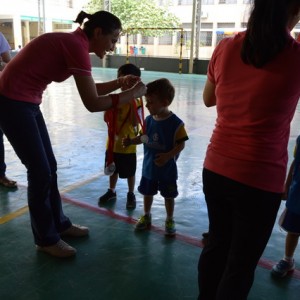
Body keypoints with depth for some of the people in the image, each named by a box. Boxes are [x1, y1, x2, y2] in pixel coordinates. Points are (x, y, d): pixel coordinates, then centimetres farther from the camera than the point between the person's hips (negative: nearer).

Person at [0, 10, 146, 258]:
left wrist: (120, 83, 5)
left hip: (24, 102, 10)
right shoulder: (77, 47, -19)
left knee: (49, 166, 14)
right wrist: (132, 94, -13)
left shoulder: (72, 44, 9)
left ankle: (59, 224, 30)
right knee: (40, 172, -1)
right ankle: (46, 239, 17)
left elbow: (91, 89, 17)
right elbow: (92, 103, -22)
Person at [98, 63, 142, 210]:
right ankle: (111, 191, 40)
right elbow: (107, 118, 0)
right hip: (113, 142, 5)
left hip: (127, 144, -4)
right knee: (113, 170, 21)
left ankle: (131, 195, 30)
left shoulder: (136, 101, -13)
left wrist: (132, 104, -29)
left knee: (130, 173, 11)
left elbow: (135, 123, -21)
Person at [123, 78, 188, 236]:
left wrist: (167, 156, -28)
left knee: (169, 196, 13)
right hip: (148, 166, 5)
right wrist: (131, 141, -11)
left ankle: (169, 220, 34)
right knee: (147, 192, 20)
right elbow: (143, 137, 6)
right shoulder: (149, 120, -4)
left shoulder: (176, 123, -19)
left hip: (167, 169, -4)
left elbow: (181, 144, -17)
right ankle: (146, 216, 42)